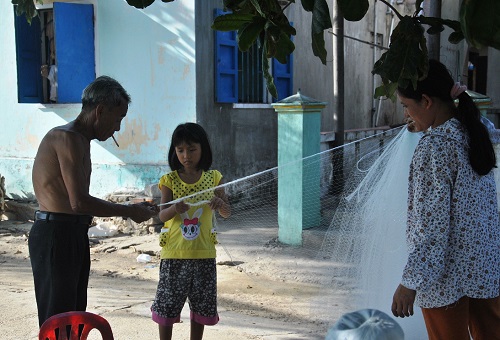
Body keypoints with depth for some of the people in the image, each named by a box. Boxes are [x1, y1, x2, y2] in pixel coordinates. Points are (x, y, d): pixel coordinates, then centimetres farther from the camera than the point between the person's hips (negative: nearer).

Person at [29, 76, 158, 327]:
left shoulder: (80, 140, 15)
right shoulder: (68, 138, -16)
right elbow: (79, 202, -23)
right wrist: (129, 211, -14)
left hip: (73, 233, 10)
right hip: (55, 235, -10)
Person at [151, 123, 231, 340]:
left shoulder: (213, 178, 2)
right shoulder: (170, 180, -1)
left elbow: (227, 213, 3)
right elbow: (162, 215, -8)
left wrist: (220, 204, -20)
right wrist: (174, 209, -31)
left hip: (203, 253, 1)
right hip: (174, 252, -1)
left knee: (200, 305, 10)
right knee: (167, 304, 5)